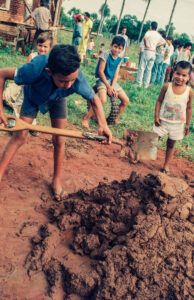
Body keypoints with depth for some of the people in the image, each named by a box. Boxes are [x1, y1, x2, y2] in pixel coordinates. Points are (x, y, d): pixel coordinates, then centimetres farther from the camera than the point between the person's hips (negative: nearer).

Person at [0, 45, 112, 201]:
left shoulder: (78, 79, -40)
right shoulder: (36, 69, -46)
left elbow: (95, 99, -22)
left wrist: (103, 124, -38)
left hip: (57, 100, 1)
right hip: (33, 96, -1)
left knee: (59, 140, -2)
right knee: (19, 136, -5)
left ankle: (56, 180, 17)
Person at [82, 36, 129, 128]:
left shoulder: (119, 59, 4)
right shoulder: (106, 54, -15)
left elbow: (116, 75, 1)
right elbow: (100, 71, -16)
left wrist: (112, 87, -15)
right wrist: (108, 86, -16)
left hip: (112, 80, 7)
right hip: (102, 79, -7)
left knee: (126, 100, 0)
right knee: (102, 99, -32)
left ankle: (116, 119, 20)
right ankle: (86, 119, -22)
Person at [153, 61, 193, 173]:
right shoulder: (167, 87, -11)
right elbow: (159, 101, -3)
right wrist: (156, 117, -8)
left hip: (177, 124, 1)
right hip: (163, 121, -1)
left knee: (171, 144, 14)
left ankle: (166, 165, 27)